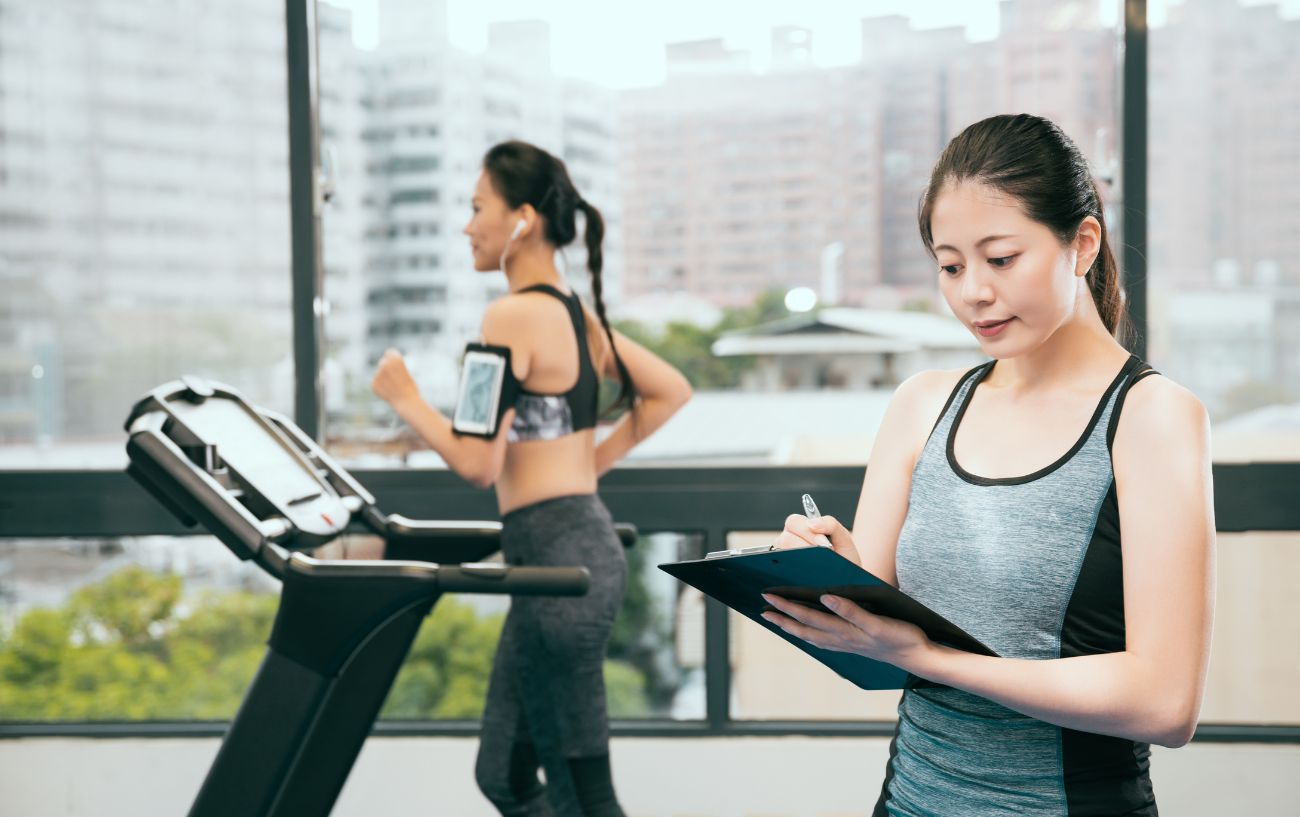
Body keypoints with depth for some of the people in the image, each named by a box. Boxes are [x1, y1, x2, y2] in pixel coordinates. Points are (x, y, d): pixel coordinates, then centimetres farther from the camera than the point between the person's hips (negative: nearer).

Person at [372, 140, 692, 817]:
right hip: (582, 544, 9)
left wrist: (404, 398, -3)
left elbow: (477, 463, -18)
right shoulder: (577, 313, 13)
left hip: (555, 556, -9)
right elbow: (671, 391, 21)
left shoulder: (511, 316, -13)